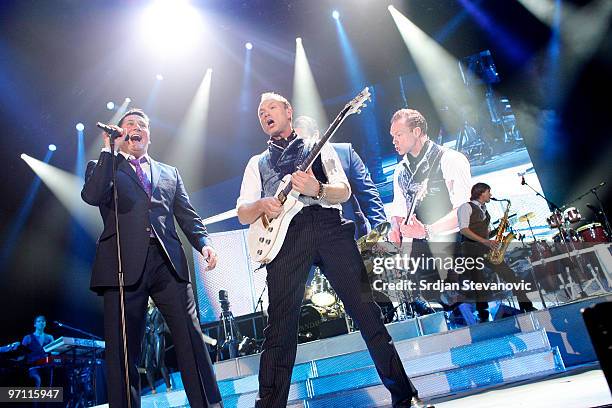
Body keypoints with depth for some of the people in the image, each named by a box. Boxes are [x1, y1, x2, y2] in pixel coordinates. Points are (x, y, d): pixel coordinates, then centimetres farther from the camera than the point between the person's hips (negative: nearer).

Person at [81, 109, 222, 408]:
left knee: (191, 338, -3)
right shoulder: (104, 168, 18)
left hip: (169, 262, 2)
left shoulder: (170, 173, 25)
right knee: (122, 347, 0)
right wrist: (109, 149, -1)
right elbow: (91, 196, -6)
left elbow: (187, 215, 17)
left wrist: (204, 242, -1)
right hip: (124, 265, -1)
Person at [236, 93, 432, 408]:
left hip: (329, 227, 0)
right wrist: (263, 205, -7)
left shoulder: (319, 148, 23)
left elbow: (344, 191, 10)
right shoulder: (257, 163, 26)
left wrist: (317, 189, -13)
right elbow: (243, 213, 17)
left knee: (365, 308, -4)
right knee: (280, 325, -7)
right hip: (285, 233, 1)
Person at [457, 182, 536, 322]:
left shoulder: (484, 211, 24)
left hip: (486, 249, 7)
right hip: (471, 249, -7)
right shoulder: (466, 207, -2)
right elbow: (463, 229, -14)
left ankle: (526, 306, 1)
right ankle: (484, 316, -2)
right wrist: (484, 241, -19)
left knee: (509, 275, -3)